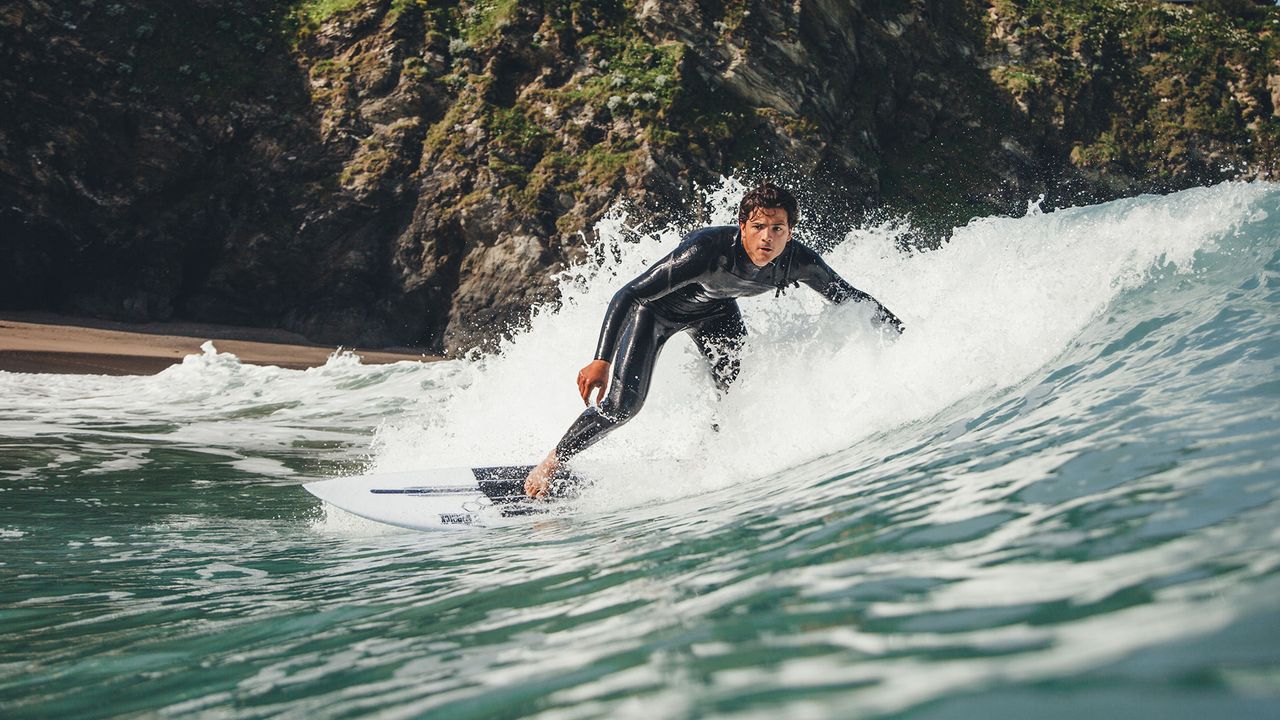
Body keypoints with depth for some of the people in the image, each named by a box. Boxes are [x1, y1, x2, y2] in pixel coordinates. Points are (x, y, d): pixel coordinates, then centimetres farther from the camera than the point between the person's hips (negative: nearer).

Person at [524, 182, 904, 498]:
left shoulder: (800, 263, -27)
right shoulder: (706, 250, -41)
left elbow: (851, 298, -9)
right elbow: (627, 296, -39)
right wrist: (601, 360, -46)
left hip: (715, 311, 5)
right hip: (656, 307, -5)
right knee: (621, 405, -15)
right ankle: (551, 464, 6)